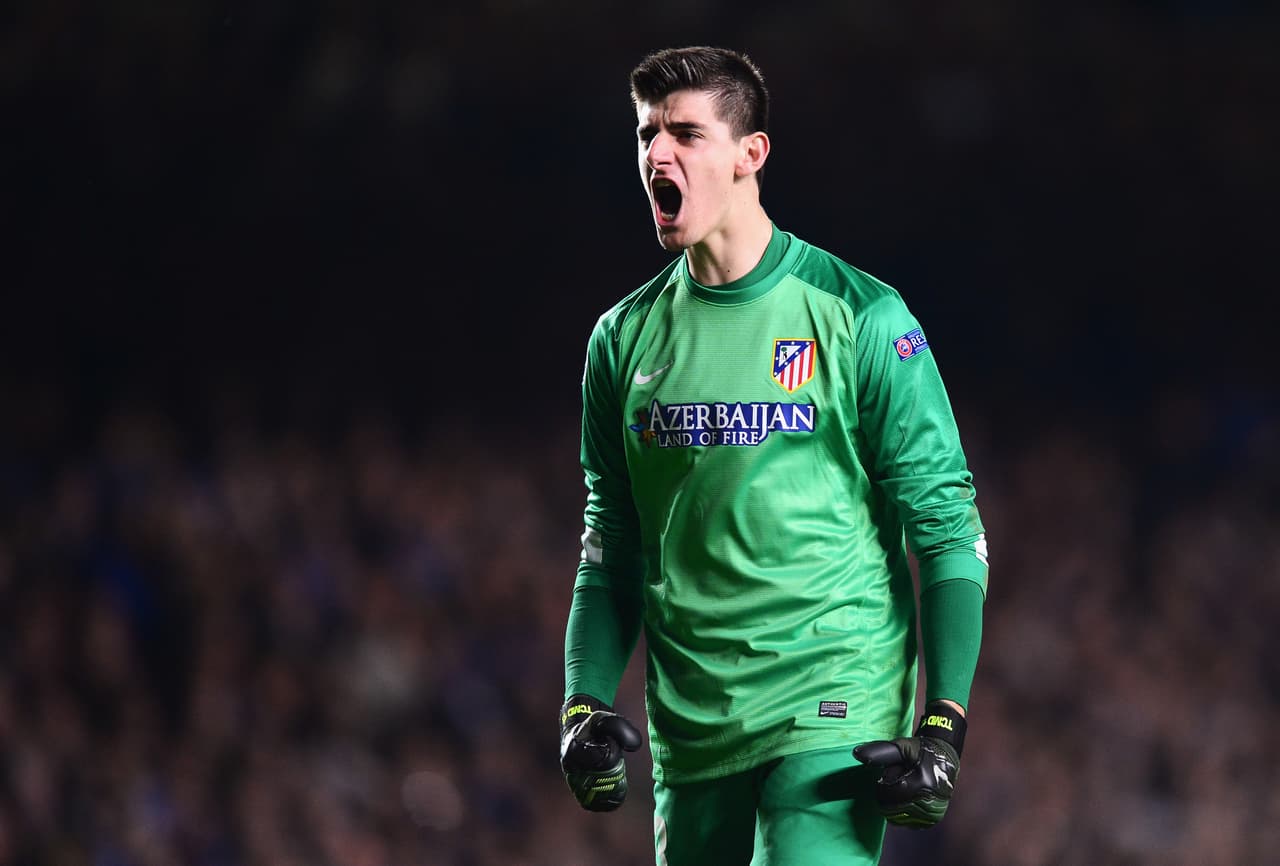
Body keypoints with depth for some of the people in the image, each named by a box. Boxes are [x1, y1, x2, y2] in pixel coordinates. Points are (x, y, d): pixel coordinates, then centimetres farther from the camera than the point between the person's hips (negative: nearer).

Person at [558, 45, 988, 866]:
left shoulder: (861, 319, -5)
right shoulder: (624, 338, 10)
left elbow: (948, 529, -4)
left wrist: (944, 728, -11)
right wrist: (585, 706, 3)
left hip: (832, 714, -5)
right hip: (689, 735, 5)